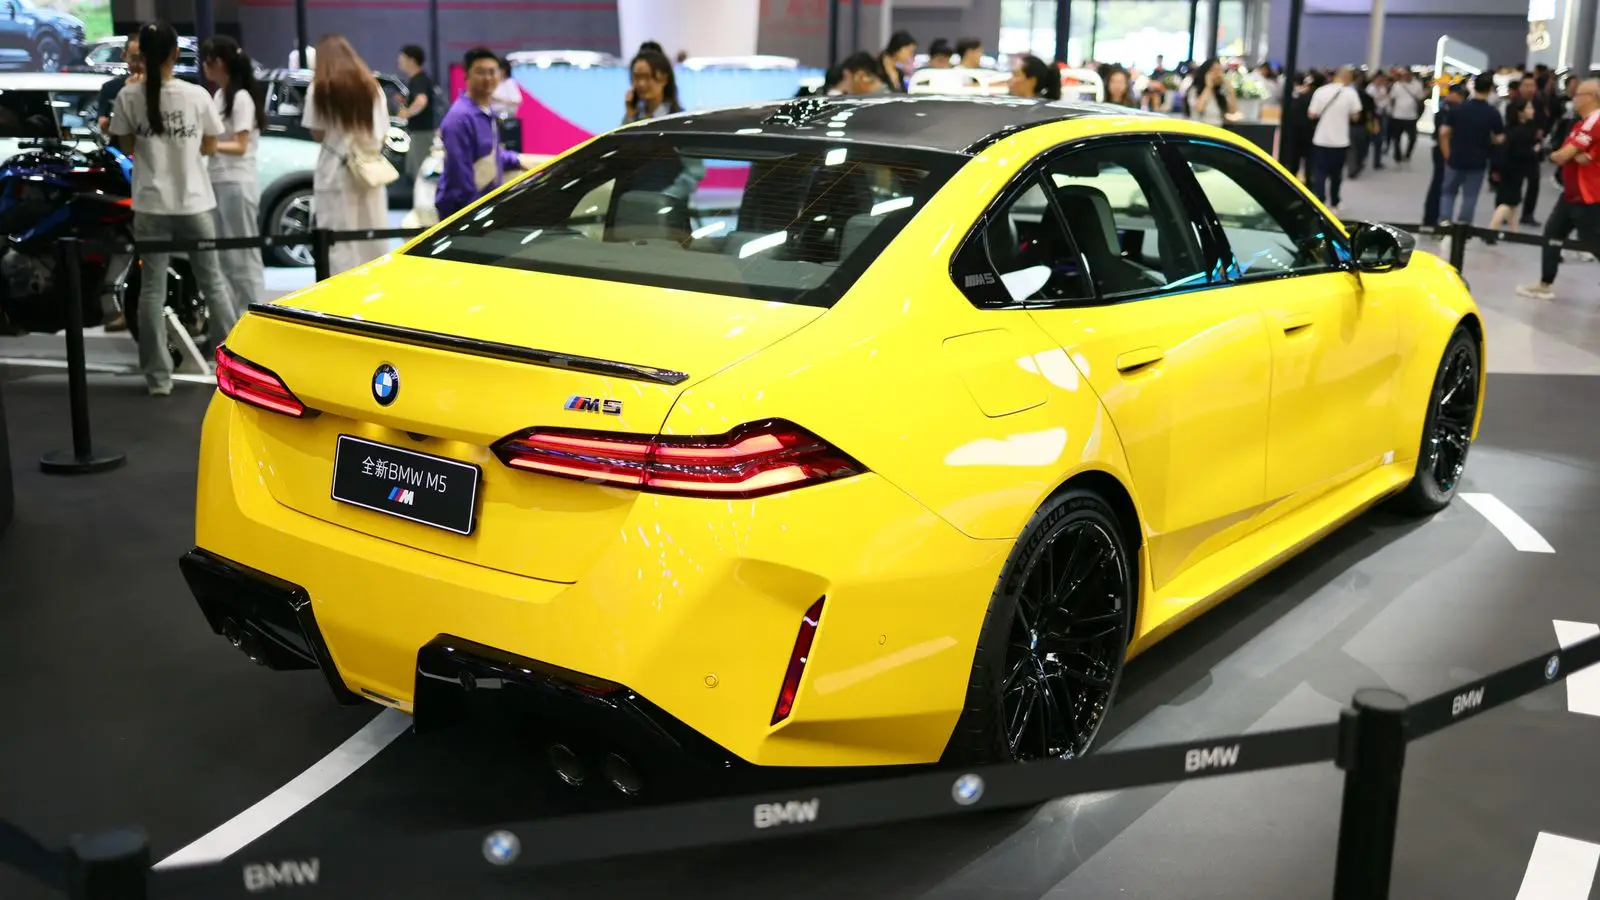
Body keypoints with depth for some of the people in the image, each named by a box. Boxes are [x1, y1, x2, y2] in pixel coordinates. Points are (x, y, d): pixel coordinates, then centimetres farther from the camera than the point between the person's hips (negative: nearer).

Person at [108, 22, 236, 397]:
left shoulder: (129, 96, -6)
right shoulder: (196, 95, -7)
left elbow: (127, 145, 7)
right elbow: (209, 148, 2)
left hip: (151, 205, 0)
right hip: (194, 202, 0)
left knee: (152, 289, 5)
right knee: (213, 282, 13)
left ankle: (158, 378, 5)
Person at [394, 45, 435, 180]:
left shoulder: (418, 80, -18)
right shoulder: (418, 78, 12)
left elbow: (421, 102, -37)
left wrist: (407, 113, -22)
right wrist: (404, 100, 10)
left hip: (422, 131, -10)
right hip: (417, 130, 10)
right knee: (412, 170, 16)